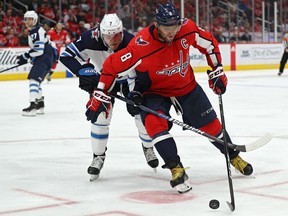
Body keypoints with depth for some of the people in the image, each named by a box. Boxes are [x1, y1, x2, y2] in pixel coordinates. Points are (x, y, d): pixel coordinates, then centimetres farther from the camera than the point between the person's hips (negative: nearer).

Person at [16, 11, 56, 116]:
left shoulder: (37, 31, -16)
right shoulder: (31, 32, 18)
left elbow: (39, 50, -24)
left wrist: (25, 57, -18)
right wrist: (28, 57, 17)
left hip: (45, 57, -11)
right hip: (42, 58, 11)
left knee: (34, 78, -22)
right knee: (35, 79, 18)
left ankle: (33, 106, -31)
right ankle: (40, 105, 27)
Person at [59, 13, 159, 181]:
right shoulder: (90, 39, -32)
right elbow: (67, 56, -24)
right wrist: (84, 70, -35)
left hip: (129, 79, 0)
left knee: (143, 114, -2)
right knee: (100, 115, -11)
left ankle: (148, 148, 28)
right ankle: (99, 156, 8)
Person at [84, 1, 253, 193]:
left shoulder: (187, 29, -23)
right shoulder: (141, 45, -33)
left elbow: (209, 43, -4)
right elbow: (113, 66, -26)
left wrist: (217, 72, -1)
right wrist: (100, 97, -27)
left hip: (187, 86, 3)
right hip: (155, 91, -3)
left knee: (210, 125, 9)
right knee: (154, 122, -29)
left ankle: (234, 156, 34)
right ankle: (177, 169, -21)